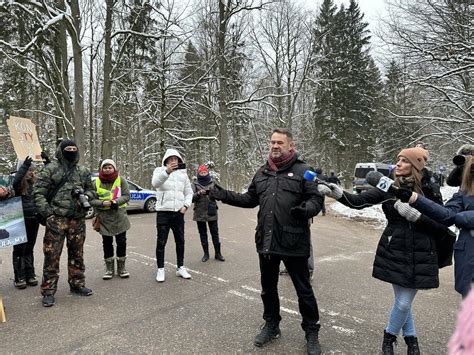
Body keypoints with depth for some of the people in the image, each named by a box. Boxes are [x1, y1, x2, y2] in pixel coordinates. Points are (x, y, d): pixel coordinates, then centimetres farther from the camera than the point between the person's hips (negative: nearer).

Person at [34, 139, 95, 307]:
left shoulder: (83, 171, 12)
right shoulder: (50, 169, -1)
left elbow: (90, 189, 21)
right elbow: (39, 192, -4)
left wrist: (86, 197, -2)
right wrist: (46, 212, -13)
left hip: (78, 219, 5)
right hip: (56, 219, -4)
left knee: (77, 254, 14)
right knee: (52, 256, -2)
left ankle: (77, 284, 28)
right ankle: (48, 291, 9)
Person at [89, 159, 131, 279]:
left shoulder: (121, 180, 2)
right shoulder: (97, 182, 3)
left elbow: (126, 196, -3)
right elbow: (92, 199, -1)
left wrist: (116, 202, -20)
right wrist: (103, 203, -19)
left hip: (119, 216, 0)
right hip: (104, 217, 0)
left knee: (121, 242, 6)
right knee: (107, 243, 7)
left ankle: (121, 267, 19)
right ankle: (109, 269, 18)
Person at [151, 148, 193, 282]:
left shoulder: (183, 173, 11)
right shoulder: (160, 170, -2)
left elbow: (189, 192, 15)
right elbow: (155, 183, -25)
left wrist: (186, 205, -2)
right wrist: (167, 171, -42)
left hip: (178, 212, 4)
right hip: (163, 212, -4)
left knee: (180, 241, 11)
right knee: (161, 242, 2)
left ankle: (180, 268, 23)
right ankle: (160, 269, 12)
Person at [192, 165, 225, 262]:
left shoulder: (212, 182, 4)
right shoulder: (195, 183, 2)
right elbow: (192, 197, -6)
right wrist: (198, 193, -24)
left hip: (212, 212, 0)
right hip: (199, 213, 0)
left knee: (215, 233, 5)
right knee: (203, 234, 8)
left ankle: (218, 253, 14)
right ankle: (206, 254, 19)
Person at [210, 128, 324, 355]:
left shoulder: (303, 171, -6)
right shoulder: (262, 172, 11)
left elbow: (316, 200, -10)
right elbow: (250, 199, 17)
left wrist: (305, 209, -31)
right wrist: (223, 195, 8)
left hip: (294, 242, -5)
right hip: (266, 242, 6)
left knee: (303, 290, 8)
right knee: (268, 287, 18)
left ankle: (311, 332, 26)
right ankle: (271, 325, 38)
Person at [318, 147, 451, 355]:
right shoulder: (389, 187, -1)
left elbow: (441, 227, -7)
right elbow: (358, 201, -11)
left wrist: (414, 215, -22)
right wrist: (337, 193, -28)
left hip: (420, 256, -1)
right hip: (394, 252, 1)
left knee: (403, 303, 6)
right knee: (403, 301, 10)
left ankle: (389, 336, 34)